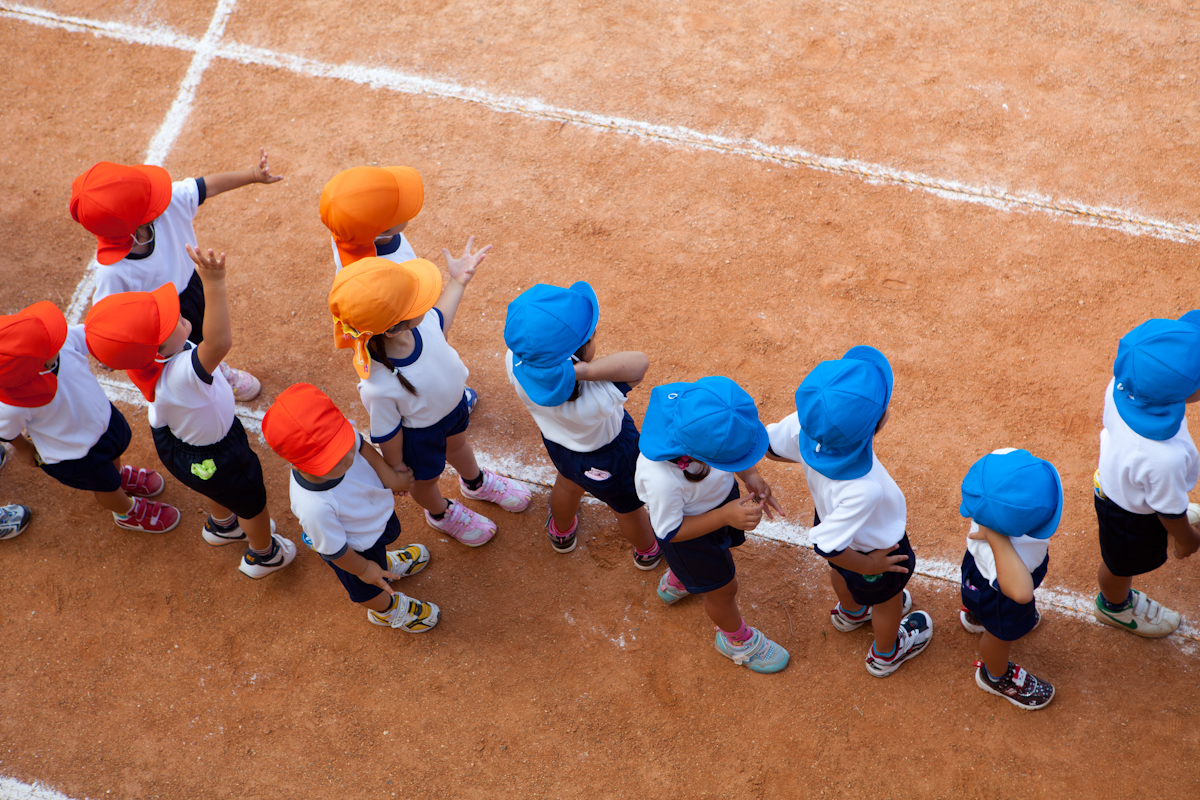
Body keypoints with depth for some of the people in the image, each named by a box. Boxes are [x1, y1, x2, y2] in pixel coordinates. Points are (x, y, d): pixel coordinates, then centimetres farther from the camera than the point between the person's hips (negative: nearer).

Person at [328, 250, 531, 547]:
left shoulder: (418, 321, -33)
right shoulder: (379, 386, -49)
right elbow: (386, 433, -27)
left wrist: (458, 282, -2)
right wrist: (396, 467, -9)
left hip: (452, 399, 6)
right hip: (420, 432, -5)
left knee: (458, 444, 37)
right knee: (426, 478, 29)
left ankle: (476, 482, 72)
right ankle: (441, 514, 64)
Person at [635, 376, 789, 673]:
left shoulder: (698, 406, -35)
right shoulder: (661, 480, -48)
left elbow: (735, 443, -8)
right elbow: (669, 533, -26)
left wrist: (751, 476, -22)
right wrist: (726, 516, -34)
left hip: (721, 493, 6)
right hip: (688, 528, -6)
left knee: (725, 547, 37)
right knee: (723, 588, 21)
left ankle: (675, 582, 70)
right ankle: (736, 639, 56)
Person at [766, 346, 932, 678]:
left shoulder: (807, 424, -37)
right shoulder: (863, 491, -50)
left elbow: (771, 444, -16)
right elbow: (827, 545, -38)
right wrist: (867, 566, -18)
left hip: (827, 513, 5)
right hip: (872, 548, -5)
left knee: (840, 574, 38)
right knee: (887, 599, 29)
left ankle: (850, 612, 72)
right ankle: (885, 654, 61)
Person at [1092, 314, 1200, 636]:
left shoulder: (1123, 383, -31)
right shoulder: (1166, 458, -47)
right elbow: (1170, 512, -25)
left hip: (1111, 475, 6)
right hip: (1131, 515, -6)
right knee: (1122, 565, 28)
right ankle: (1114, 606, 61)